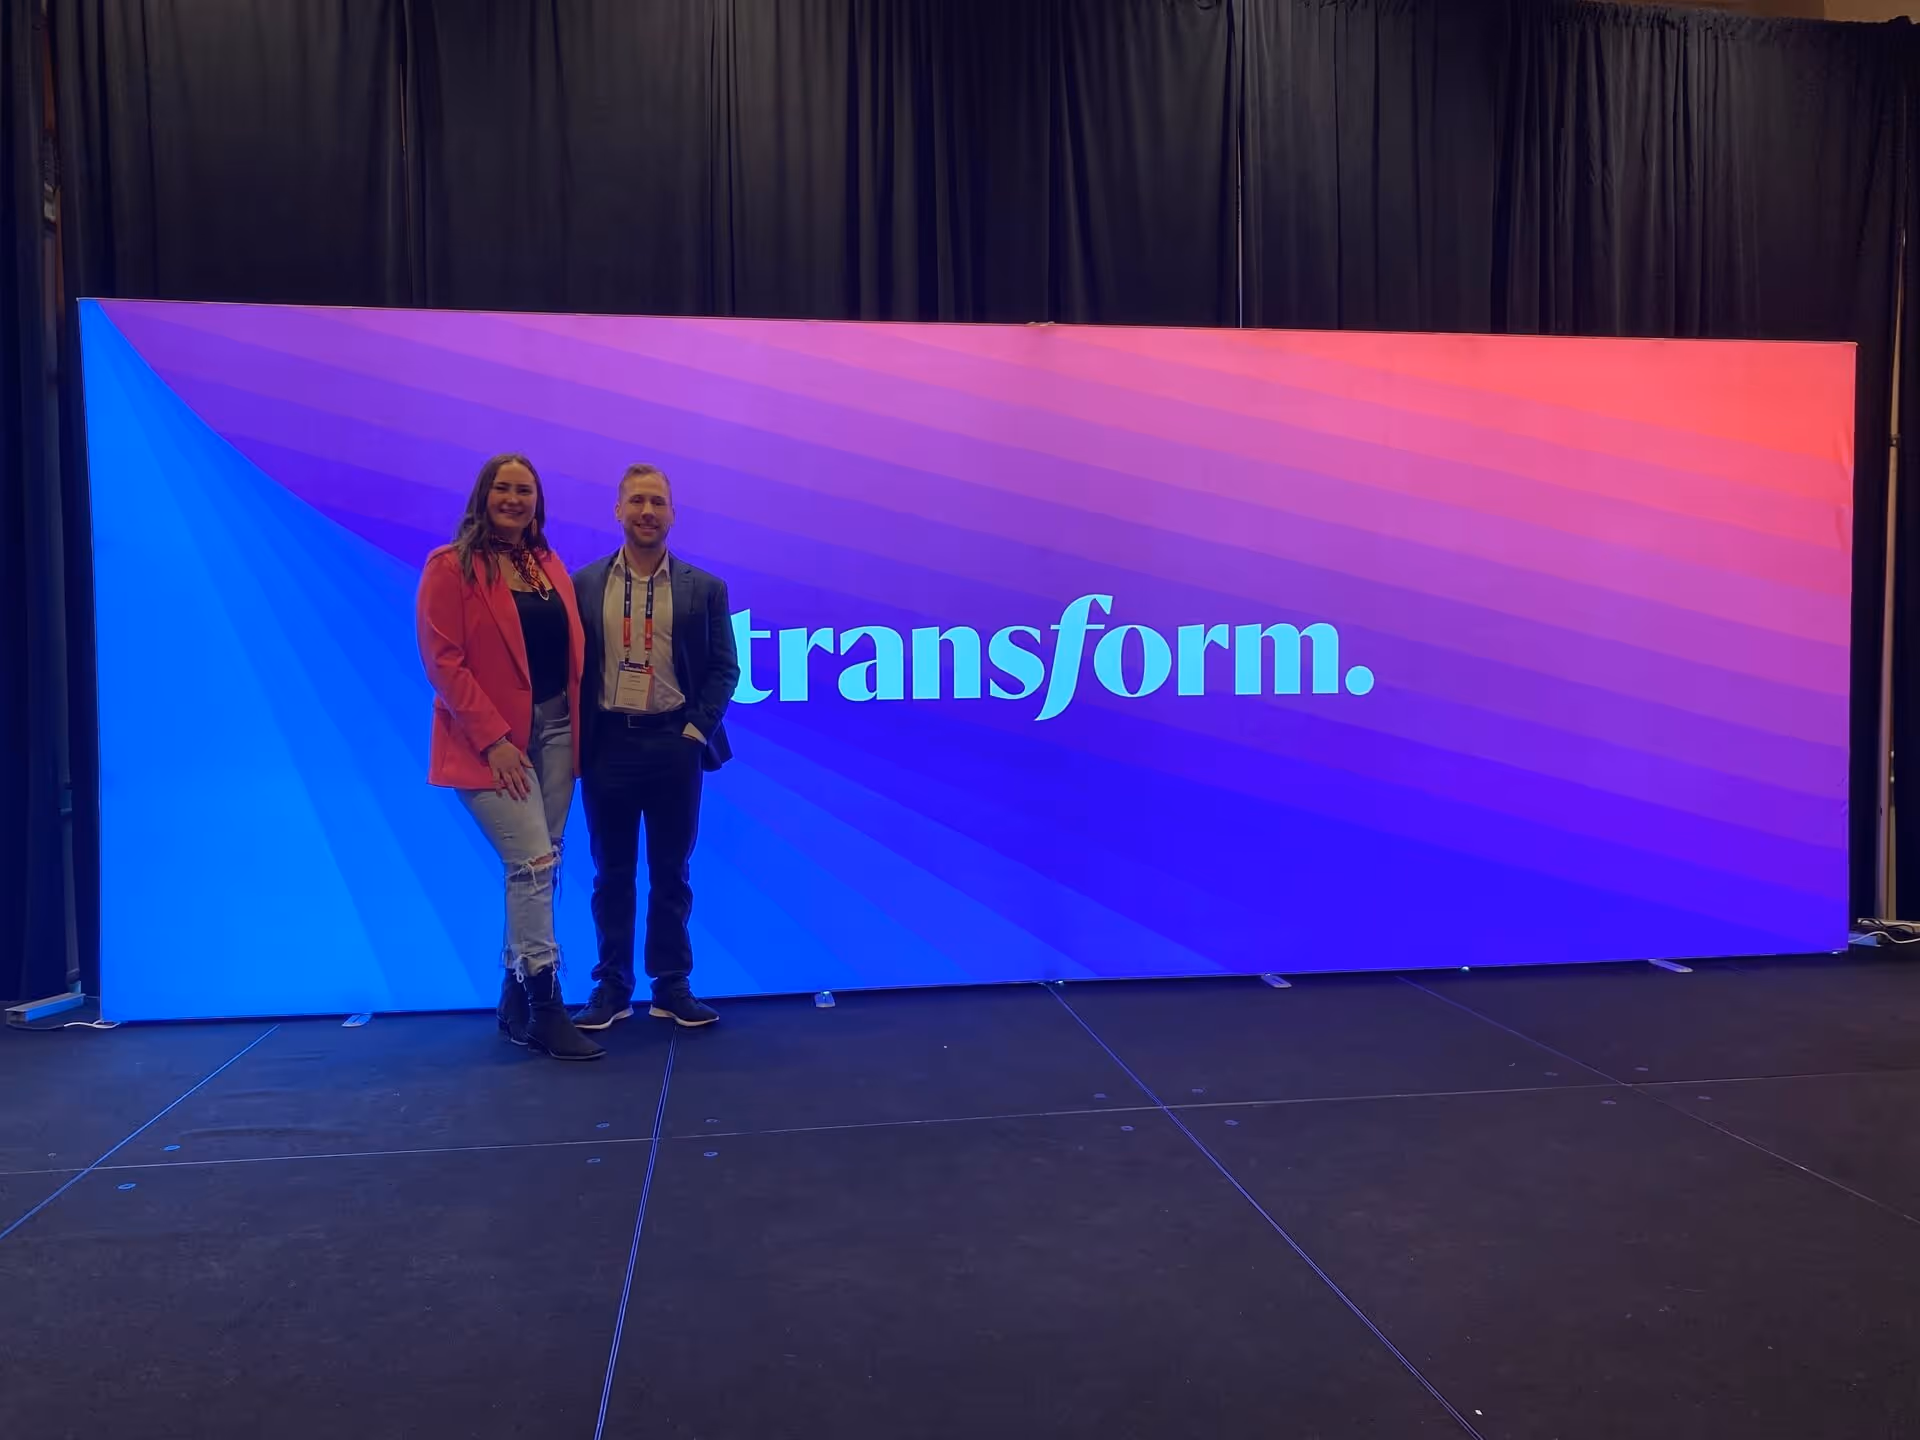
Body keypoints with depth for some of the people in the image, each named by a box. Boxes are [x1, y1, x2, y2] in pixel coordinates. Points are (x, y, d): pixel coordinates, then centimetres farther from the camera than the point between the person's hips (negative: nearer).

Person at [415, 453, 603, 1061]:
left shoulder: (551, 565, 12)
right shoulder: (450, 566, -6)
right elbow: (442, 660, -12)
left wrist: (576, 724, 3)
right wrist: (493, 738, -17)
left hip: (555, 730, 6)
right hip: (492, 741, -6)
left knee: (535, 868, 8)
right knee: (535, 863, -12)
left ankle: (516, 1000, 20)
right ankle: (544, 1009, -3)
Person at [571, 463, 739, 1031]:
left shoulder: (704, 589, 4)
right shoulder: (584, 584, 4)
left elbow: (724, 668, 3)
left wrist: (698, 728, -6)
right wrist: (580, 735, -3)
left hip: (675, 744, 0)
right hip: (608, 744, 0)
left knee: (671, 872, 7)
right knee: (612, 873, 8)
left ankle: (672, 986, 17)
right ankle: (611, 987, 17)